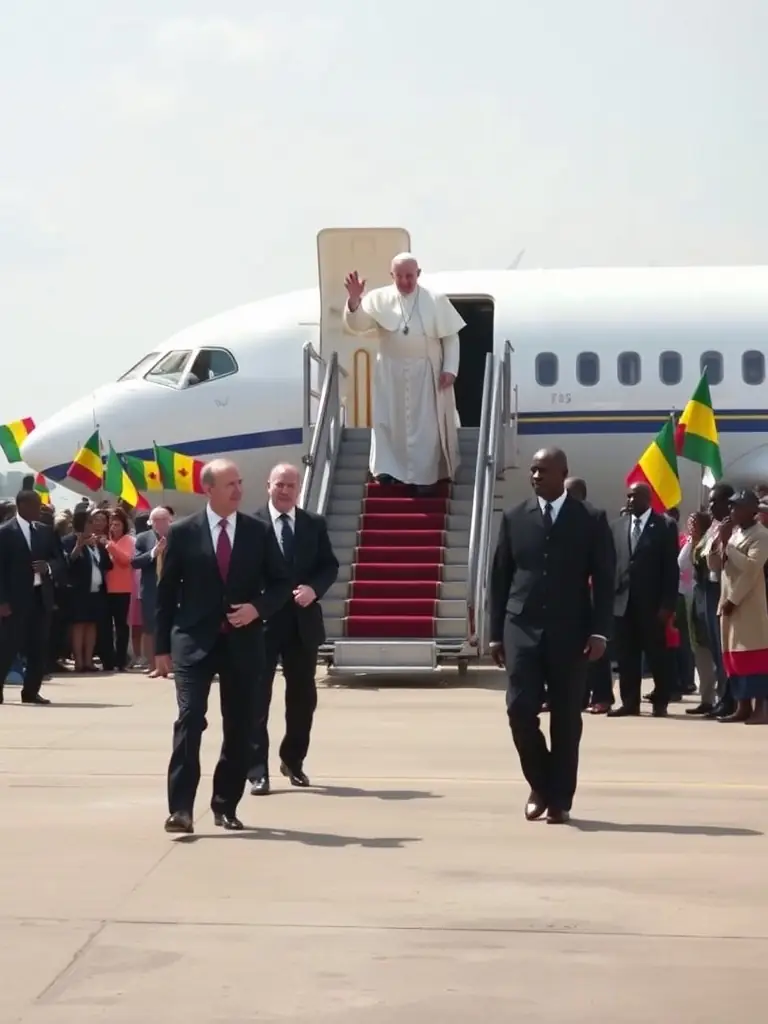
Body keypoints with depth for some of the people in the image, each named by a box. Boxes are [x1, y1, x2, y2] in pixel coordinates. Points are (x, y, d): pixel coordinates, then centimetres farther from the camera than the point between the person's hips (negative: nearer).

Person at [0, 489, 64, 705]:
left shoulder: (46, 531, 12)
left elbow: (60, 561, 13)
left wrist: (48, 567, -11)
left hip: (41, 596, 5)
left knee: (39, 647, 5)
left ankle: (31, 691, 12)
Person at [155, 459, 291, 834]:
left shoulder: (257, 531, 4)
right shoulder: (183, 533, -1)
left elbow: (281, 583, 10)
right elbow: (166, 592, 3)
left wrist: (258, 608, -10)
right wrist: (162, 647, 1)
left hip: (242, 642, 3)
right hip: (194, 641, -3)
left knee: (239, 728, 7)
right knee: (190, 719, -15)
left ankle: (225, 806, 20)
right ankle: (180, 808, -16)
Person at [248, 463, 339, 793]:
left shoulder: (315, 524, 9)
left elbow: (330, 565, 7)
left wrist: (314, 588, -12)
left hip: (303, 621, 4)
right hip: (262, 621, -4)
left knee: (303, 696, 12)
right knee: (257, 697, -4)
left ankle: (293, 760, 29)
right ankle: (258, 770, -3)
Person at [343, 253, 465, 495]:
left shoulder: (436, 301, -3)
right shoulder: (379, 299, -3)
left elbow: (451, 337, 0)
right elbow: (356, 325, -10)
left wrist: (449, 368, -9)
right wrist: (354, 301, -28)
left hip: (426, 373, -1)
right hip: (391, 373, 1)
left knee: (426, 426, 3)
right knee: (389, 423, 8)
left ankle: (425, 476, 11)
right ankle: (388, 470, 19)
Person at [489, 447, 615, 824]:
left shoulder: (591, 520, 2)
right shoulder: (514, 518, 8)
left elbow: (603, 579, 0)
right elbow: (500, 577, 9)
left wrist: (599, 632, -9)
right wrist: (496, 633, 5)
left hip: (569, 631, -1)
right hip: (522, 627, 1)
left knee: (566, 719, 2)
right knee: (520, 708, -9)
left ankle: (559, 800, 11)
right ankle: (540, 785, 13)